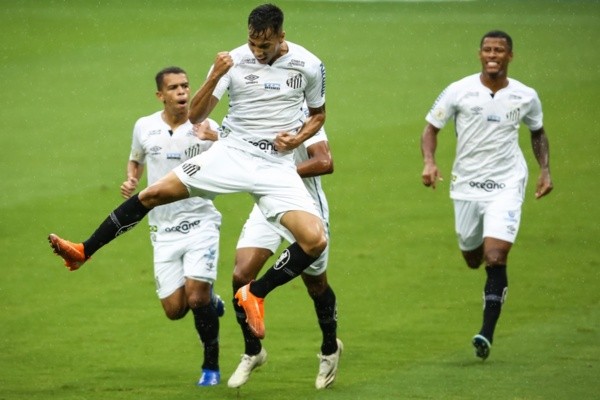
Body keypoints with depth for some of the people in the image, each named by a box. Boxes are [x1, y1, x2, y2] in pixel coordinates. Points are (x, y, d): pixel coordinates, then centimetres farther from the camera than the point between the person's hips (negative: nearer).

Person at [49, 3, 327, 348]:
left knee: (316, 240, -21)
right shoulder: (235, 61, -4)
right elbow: (195, 116, -5)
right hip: (231, 152, 0)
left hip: (277, 166, 0)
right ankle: (83, 252, 3)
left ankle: (255, 294, 1)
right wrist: (215, 78, -21)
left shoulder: (309, 66, -4)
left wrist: (298, 138, -7)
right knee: (154, 193, -11)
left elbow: (318, 114, 15)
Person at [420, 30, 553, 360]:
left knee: (495, 258, -17)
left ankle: (487, 333, -15)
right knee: (472, 259, 14)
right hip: (466, 184, 2)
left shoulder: (525, 97, -2)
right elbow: (431, 127, 3)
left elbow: (537, 132, 17)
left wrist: (545, 170, 5)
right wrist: (429, 162, -15)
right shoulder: (459, 92, -6)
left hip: (506, 185, -2)